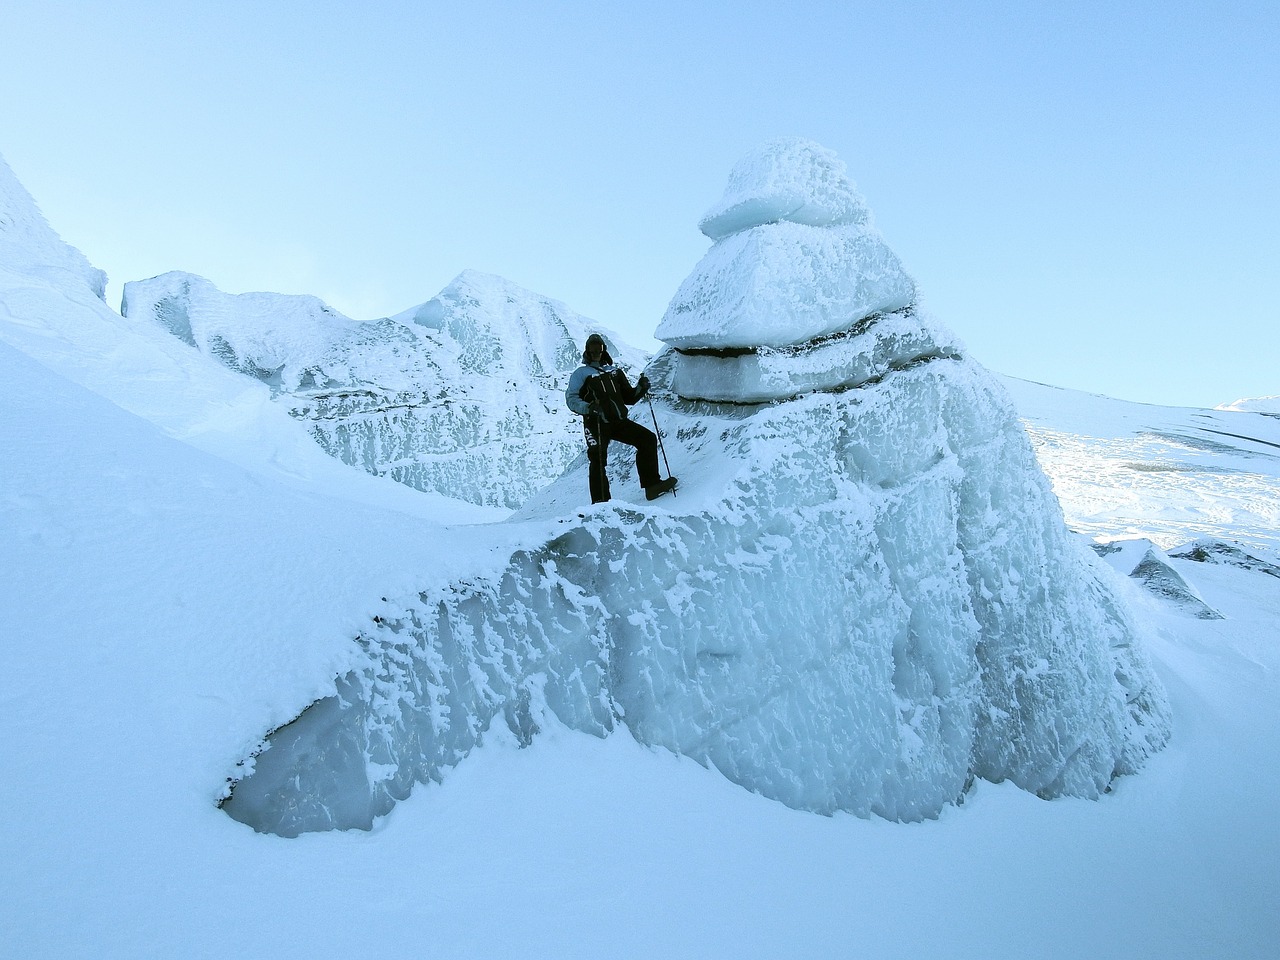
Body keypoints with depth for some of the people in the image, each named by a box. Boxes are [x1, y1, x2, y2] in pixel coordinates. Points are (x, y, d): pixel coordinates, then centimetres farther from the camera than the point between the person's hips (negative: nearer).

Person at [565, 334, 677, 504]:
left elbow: (629, 397, 27)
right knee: (598, 461, -16)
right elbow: (571, 399, -1)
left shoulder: (615, 372, 26)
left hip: (619, 421, 4)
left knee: (648, 438, -10)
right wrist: (588, 407, -21)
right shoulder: (580, 373, 12)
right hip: (596, 424, -4)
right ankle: (600, 503, -10)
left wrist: (641, 388, 6)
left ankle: (651, 484, -9)